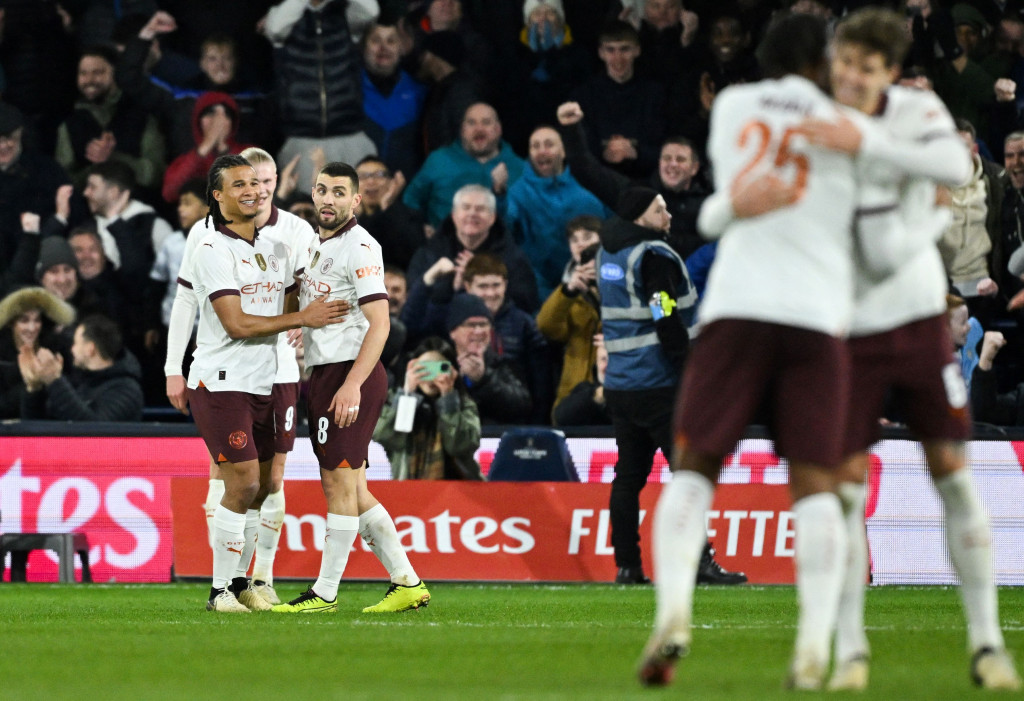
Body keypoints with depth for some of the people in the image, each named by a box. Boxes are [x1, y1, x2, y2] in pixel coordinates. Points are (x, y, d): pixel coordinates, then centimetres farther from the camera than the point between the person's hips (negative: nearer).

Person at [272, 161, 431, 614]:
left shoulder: (359, 248, -11)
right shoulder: (314, 243, 17)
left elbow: (379, 324, -17)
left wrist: (352, 385, -24)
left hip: (350, 374, -10)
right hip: (323, 374, 10)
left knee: (339, 483, -6)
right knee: (349, 489, 9)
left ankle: (325, 593, -3)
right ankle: (406, 583, 13)